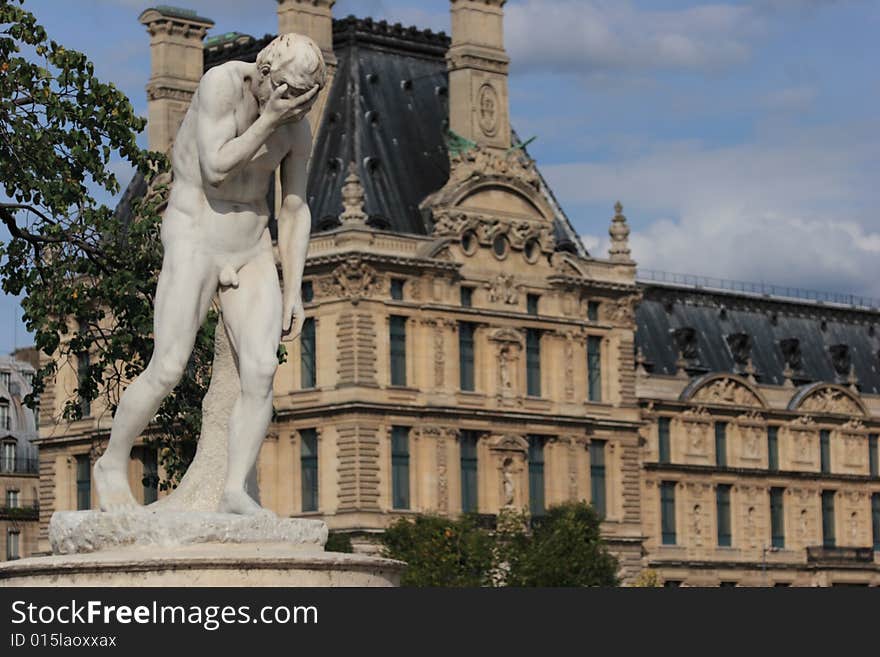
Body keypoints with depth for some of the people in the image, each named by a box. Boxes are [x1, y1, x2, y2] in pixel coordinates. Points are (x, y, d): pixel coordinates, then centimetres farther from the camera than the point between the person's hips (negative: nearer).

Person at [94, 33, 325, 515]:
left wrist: (294, 291, 1)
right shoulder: (222, 83, -16)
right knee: (167, 370, -12)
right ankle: (112, 465, 10)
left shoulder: (297, 128, 1)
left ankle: (235, 492, -10)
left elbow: (296, 212, 6)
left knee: (261, 371, -12)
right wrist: (269, 120, -25)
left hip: (252, 253, 5)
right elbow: (216, 168, -24)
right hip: (193, 243, -5)